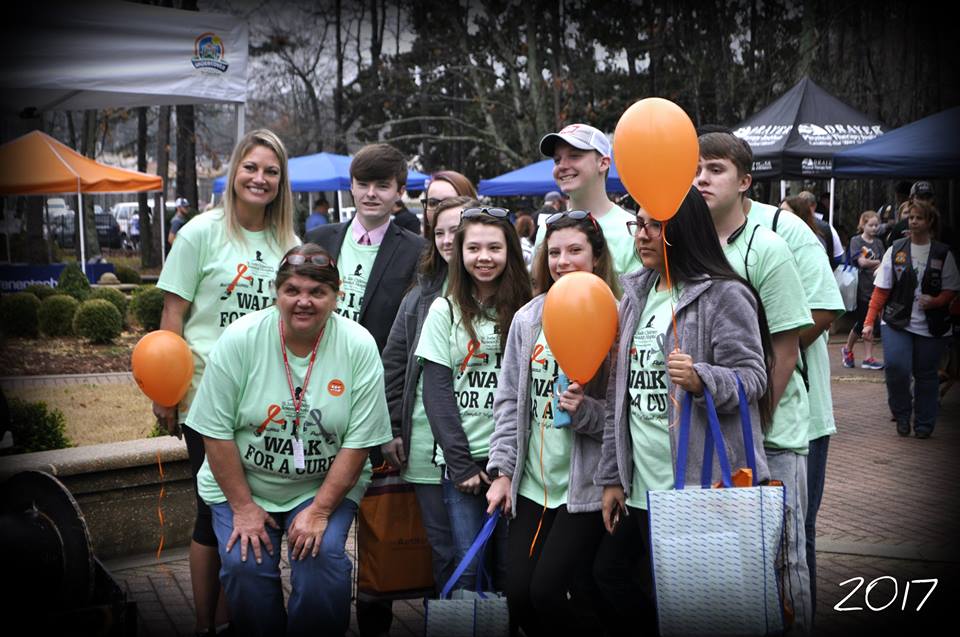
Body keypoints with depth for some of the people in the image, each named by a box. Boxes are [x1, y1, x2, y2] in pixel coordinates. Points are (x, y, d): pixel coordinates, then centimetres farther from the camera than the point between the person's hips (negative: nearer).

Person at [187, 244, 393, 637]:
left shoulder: (359, 347, -11)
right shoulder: (240, 339, -12)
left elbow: (358, 443, -10)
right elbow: (217, 432, -8)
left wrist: (320, 510, -14)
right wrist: (243, 507, -11)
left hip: (327, 485, 0)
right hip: (242, 483, 1)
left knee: (321, 555, -23)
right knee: (245, 564, -19)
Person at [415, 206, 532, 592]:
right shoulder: (445, 311, 3)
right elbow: (436, 392, 0)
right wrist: (460, 462, -7)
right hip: (461, 455, 0)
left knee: (510, 563, 4)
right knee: (465, 564, -2)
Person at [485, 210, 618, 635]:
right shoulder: (528, 318, 8)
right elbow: (508, 402, 9)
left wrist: (586, 411, -21)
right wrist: (503, 471, 4)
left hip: (586, 488, -5)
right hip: (531, 485, 5)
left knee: (548, 589, -11)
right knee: (518, 593, 3)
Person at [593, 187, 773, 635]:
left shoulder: (723, 295, -7)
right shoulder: (635, 297, 13)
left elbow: (753, 377, -11)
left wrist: (702, 379, -32)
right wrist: (612, 476, 13)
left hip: (705, 482, -7)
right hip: (642, 485, 7)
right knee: (609, 572, 12)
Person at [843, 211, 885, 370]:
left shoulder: (878, 242, 13)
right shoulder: (856, 241, -2)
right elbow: (861, 261, -12)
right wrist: (879, 263, -4)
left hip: (875, 286, 4)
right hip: (862, 286, -4)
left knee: (871, 323, 3)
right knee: (861, 322, 0)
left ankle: (868, 358, 6)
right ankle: (847, 349, 23)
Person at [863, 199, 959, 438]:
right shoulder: (896, 250, 3)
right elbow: (881, 290, 2)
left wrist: (935, 301, -16)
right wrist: (870, 321, -5)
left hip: (931, 327, 1)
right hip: (897, 322, 0)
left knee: (926, 374, 7)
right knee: (895, 366, -18)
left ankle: (924, 424, 22)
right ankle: (902, 415, 5)